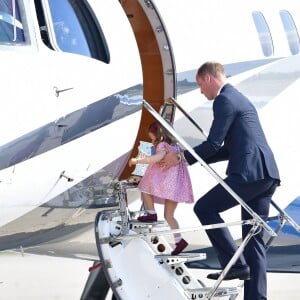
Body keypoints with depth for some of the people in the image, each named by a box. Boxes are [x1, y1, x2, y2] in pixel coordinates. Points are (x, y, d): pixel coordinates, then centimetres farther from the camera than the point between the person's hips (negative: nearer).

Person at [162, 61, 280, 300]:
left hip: (249, 173, -10)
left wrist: (181, 158, 2)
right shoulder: (239, 99, 26)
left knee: (204, 208, -1)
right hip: (266, 175, 10)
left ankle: (236, 264, -6)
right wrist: (193, 158, 28)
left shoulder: (224, 100, -5)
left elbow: (213, 145, -10)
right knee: (254, 238, 8)